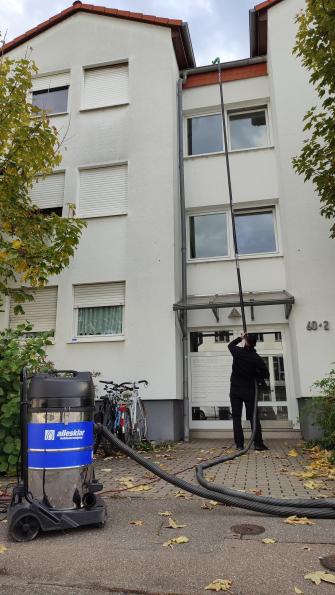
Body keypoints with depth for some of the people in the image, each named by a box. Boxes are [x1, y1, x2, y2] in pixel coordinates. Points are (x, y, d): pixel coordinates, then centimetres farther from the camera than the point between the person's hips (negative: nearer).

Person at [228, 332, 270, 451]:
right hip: (249, 391, 0)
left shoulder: (237, 352, -5)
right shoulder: (256, 358, -7)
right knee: (254, 417, 7)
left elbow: (230, 345, 19)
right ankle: (258, 443, 5)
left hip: (235, 390, 1)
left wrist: (240, 338, 30)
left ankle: (239, 444, 0)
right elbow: (266, 374, -3)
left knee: (236, 417, 3)